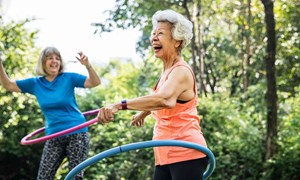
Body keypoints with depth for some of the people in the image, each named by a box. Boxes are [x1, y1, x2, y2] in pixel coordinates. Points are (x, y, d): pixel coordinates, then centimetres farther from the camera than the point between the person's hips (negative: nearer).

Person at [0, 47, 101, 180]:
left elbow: (95, 82, -13)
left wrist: (87, 65, -30)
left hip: (76, 133, -3)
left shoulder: (68, 78, -5)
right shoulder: (35, 83, 4)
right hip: (53, 137, 4)